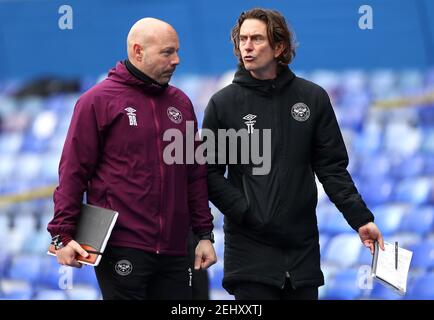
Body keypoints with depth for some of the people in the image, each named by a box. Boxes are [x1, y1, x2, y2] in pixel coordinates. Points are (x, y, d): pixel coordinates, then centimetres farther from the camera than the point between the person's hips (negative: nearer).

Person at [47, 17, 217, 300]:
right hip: (122, 251, -5)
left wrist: (205, 234, 14)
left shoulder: (180, 103, 14)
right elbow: (73, 172, -4)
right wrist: (63, 234, -10)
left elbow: (196, 175, 18)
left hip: (174, 251, 5)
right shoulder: (99, 101, -2)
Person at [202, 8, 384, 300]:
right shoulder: (223, 103, 2)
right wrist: (246, 212, -11)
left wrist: (360, 218, -3)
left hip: (303, 248, 2)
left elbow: (332, 168, 7)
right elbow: (210, 173, 1)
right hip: (250, 250, -2)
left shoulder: (313, 98, 7)